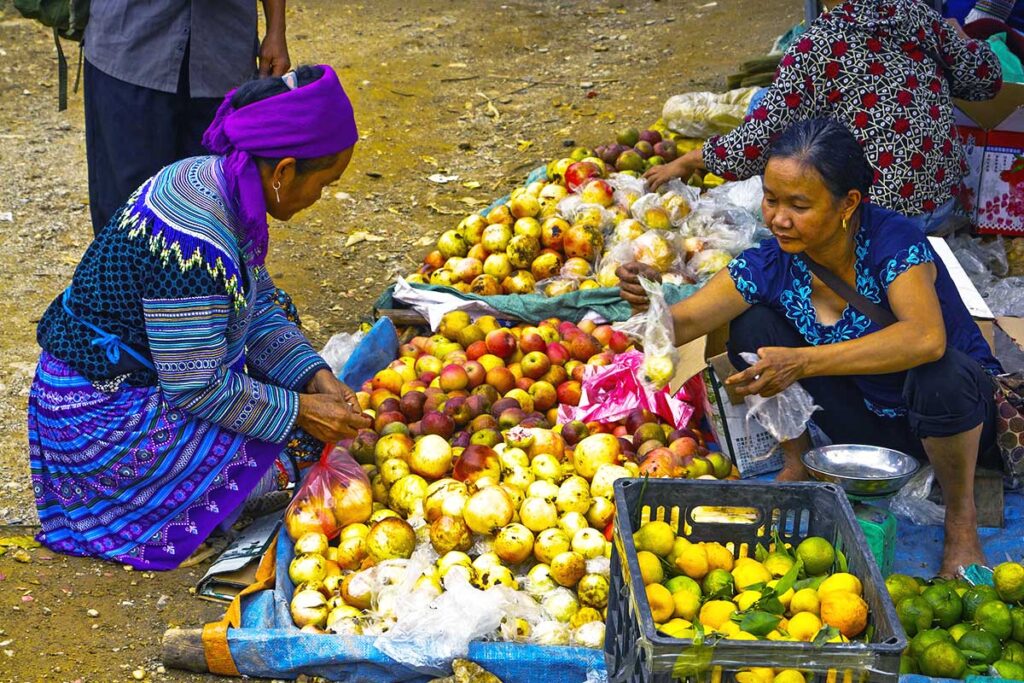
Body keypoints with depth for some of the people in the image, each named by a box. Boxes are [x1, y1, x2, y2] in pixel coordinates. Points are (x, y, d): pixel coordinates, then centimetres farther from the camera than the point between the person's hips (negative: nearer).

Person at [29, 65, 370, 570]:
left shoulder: (211, 179, -2)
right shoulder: (196, 247, -32)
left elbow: (259, 311, 6)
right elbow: (197, 389, -26)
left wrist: (315, 377, -5)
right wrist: (298, 412, -17)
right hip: (102, 421, -10)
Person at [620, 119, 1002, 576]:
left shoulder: (891, 239, -27)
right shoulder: (770, 265, -13)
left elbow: (926, 339, -44)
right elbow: (681, 324, -16)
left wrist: (803, 362, -49)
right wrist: (646, 303, -40)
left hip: (960, 406, -4)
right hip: (868, 419, 4)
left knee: (938, 375, -40)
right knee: (753, 325, -11)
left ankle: (961, 521, -13)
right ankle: (797, 467, 5)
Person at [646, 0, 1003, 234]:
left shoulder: (817, 47, -15)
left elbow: (755, 146, -17)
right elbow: (986, 77, 9)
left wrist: (683, 163, -1)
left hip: (881, 218, -6)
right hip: (945, 197, 6)